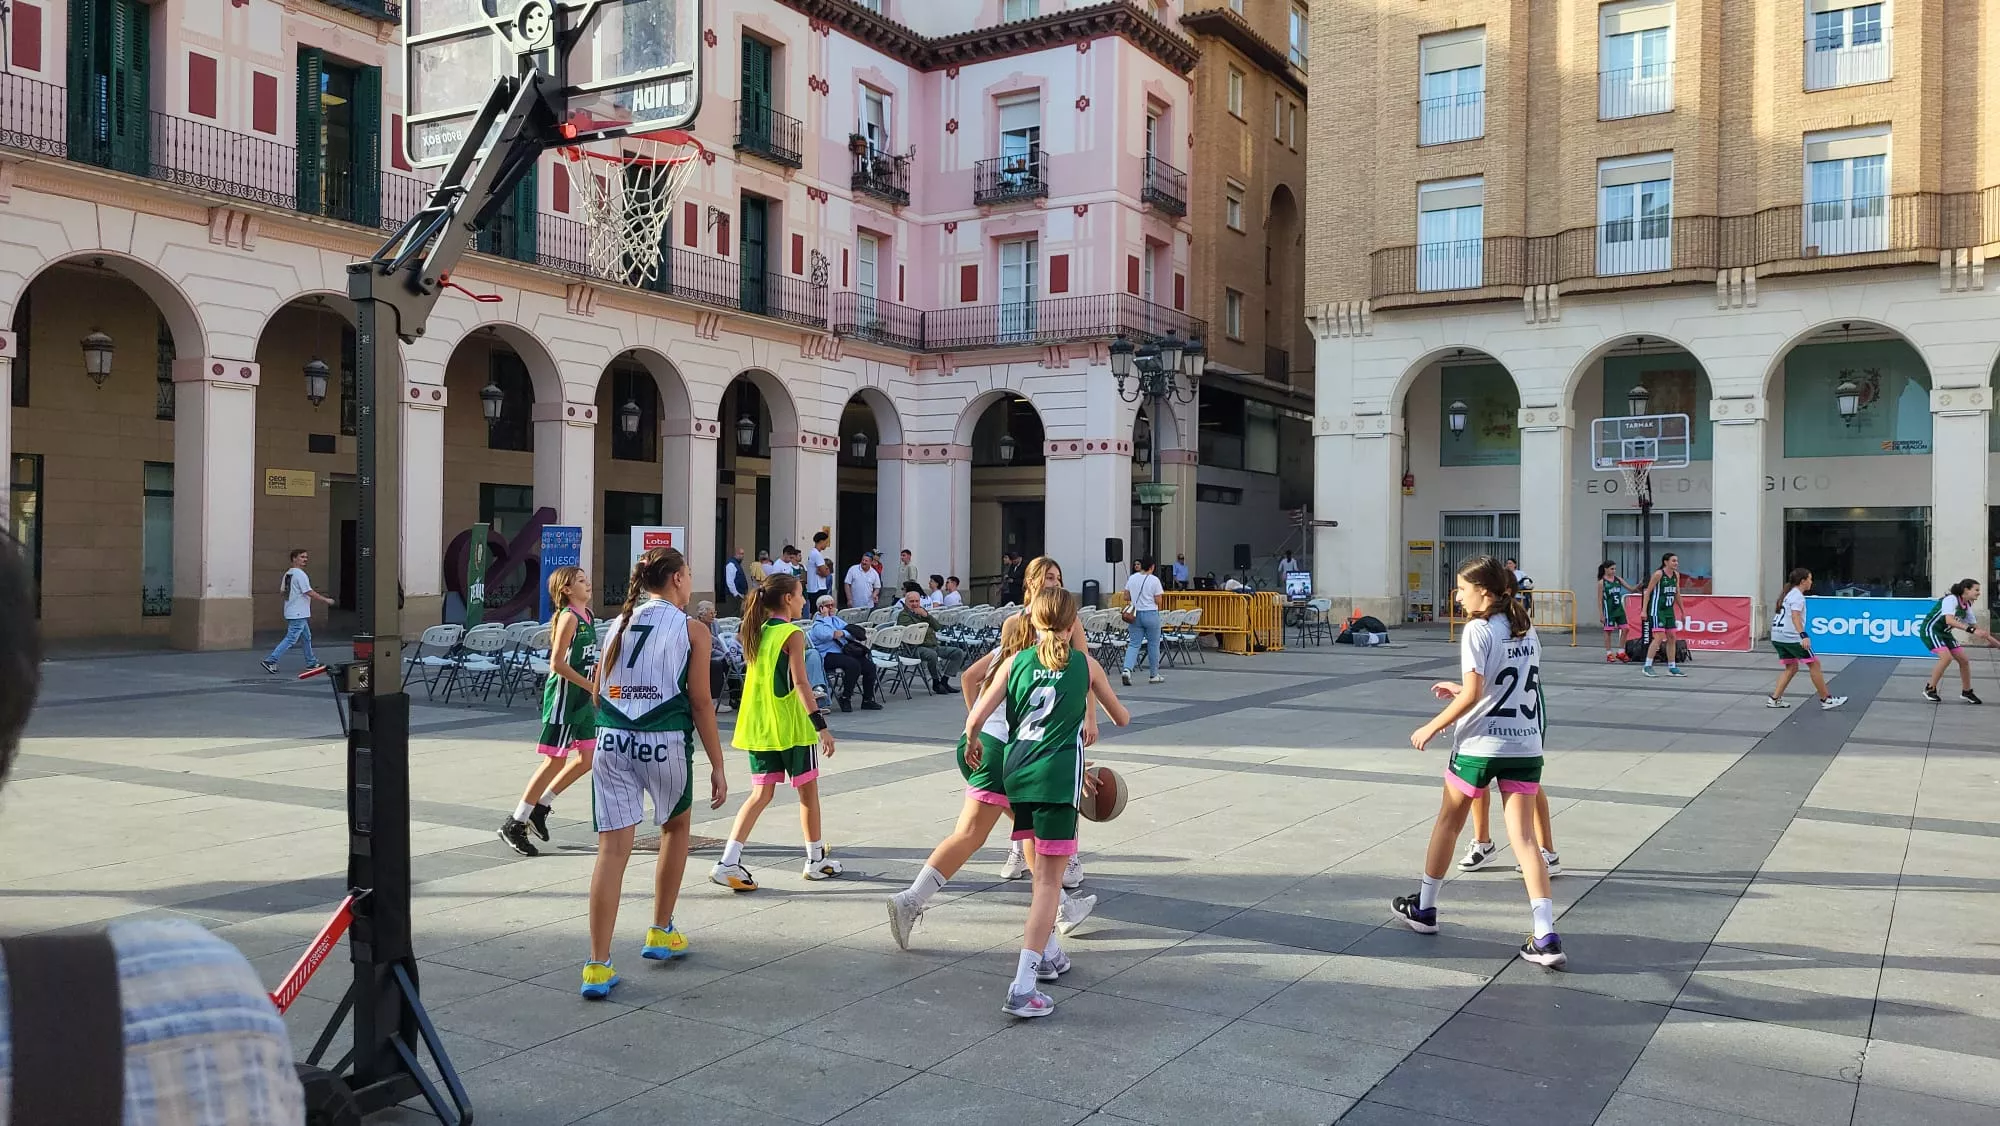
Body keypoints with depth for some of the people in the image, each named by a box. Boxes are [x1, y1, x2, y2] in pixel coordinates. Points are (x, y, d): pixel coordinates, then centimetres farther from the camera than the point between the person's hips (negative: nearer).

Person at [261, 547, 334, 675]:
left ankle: (311, 663, 23)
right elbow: (309, 592, -18)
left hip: (291, 612, 10)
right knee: (291, 639, -9)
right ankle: (270, 661, -11)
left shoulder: (287, 574, 12)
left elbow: (282, 591, 16)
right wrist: (326, 600, -9)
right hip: (298, 614, -10)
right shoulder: (300, 574, -16)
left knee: (306, 637, 17)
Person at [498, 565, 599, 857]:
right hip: (563, 694, -9)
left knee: (588, 758, 12)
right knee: (556, 761, -5)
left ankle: (540, 806, 23)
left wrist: (598, 669, 5)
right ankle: (514, 824, 5)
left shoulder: (587, 615, 12)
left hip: (582, 695, 9)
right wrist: (592, 687, -19)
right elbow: (557, 663, -21)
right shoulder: (568, 617, -15)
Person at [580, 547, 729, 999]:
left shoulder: (617, 625, 14)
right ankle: (661, 933, 30)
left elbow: (598, 694, 16)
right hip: (665, 742, -3)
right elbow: (700, 704, -3)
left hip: (611, 741, 3)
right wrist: (718, 766, 1)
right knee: (676, 827, 23)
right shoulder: (691, 631, 0)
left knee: (612, 849, 2)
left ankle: (598, 967, 0)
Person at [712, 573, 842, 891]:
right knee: (808, 790, 10)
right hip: (792, 728, -6)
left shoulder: (756, 633, 10)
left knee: (761, 794, 7)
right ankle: (816, 860, 22)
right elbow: (800, 683, -21)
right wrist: (821, 724, -24)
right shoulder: (792, 634, -12)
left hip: (758, 727, 6)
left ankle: (728, 862, -6)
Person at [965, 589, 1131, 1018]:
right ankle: (1022, 989, -13)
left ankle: (1049, 953, 38)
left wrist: (972, 745, 23)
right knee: (1049, 878, -4)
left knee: (1042, 868, 24)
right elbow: (1121, 719, 18)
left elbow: (975, 719, 1)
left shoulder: (1016, 662, 7)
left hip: (1015, 770, 4)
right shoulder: (1086, 666, 4)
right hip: (1057, 775, -4)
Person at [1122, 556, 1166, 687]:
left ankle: (1126, 669, -16)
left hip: (1135, 615, 4)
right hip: (1151, 614, -4)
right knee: (1153, 645, 9)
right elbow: (1158, 601, -9)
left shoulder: (1132, 578, 2)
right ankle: (1153, 675, 17)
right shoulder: (1154, 580, -11)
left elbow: (1126, 596, 7)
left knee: (1133, 644, 5)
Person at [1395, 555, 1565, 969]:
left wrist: (1432, 727, -8)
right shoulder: (1526, 630, 10)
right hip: (1525, 746, 5)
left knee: (1449, 821, 15)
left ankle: (1424, 908, 28)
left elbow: (1473, 695, -18)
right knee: (1523, 837, 3)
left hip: (1479, 745, -5)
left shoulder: (1478, 630, -12)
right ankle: (1546, 937, -8)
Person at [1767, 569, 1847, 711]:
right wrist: (1803, 635, -34)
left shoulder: (1788, 594, 19)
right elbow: (1795, 616, -24)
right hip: (1791, 637, -10)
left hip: (1777, 636, 10)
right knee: (1814, 664, -1)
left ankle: (1774, 699, 7)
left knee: (1791, 667, 15)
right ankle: (1826, 700, 3)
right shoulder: (1797, 595, -10)